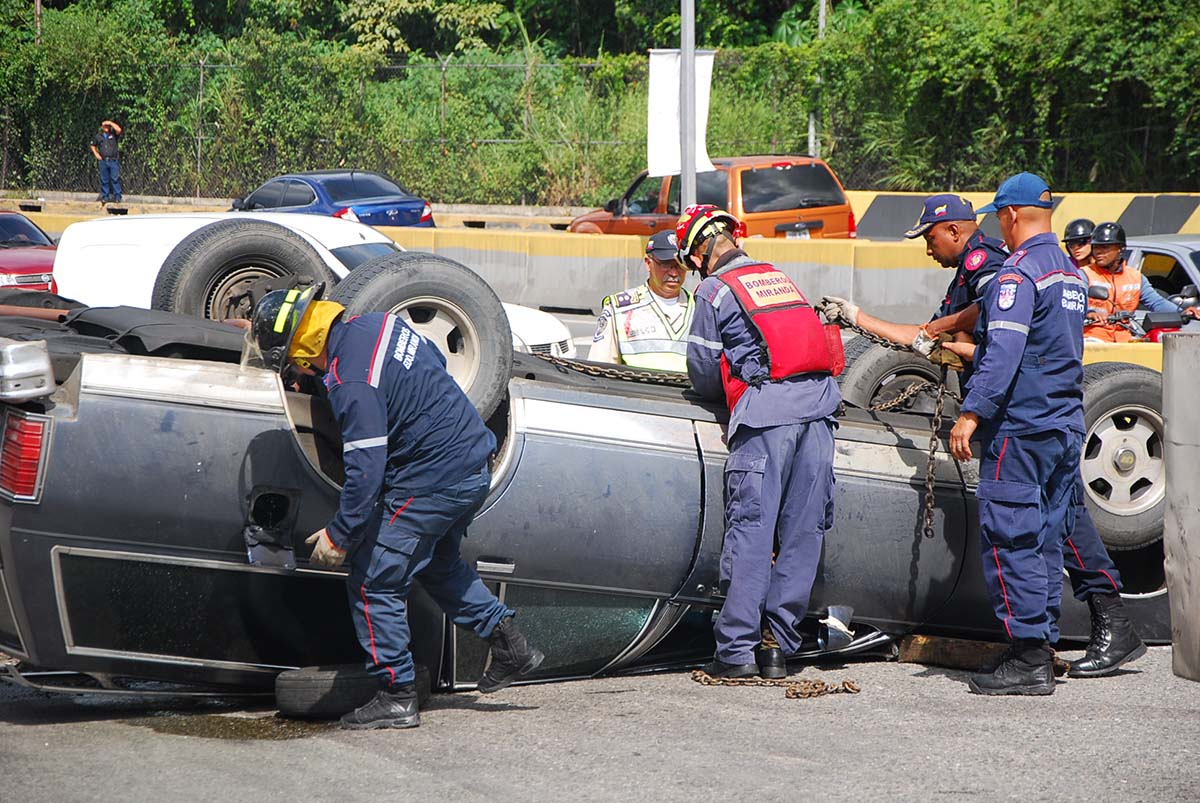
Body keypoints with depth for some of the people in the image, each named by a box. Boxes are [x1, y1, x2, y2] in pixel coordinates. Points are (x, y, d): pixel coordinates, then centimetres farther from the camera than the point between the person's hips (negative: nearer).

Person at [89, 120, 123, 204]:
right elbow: (93, 145, 25)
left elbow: (119, 130, -15)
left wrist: (110, 123, -9)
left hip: (113, 160, -2)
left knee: (115, 178, -7)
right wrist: (96, 154, 9)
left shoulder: (113, 135, 5)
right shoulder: (98, 137, 12)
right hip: (103, 161, 2)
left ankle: (117, 197, -4)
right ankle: (105, 197, 11)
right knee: (104, 180, 5)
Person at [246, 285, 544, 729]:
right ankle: (509, 644, 28)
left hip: (431, 482, -10)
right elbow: (437, 363, 21)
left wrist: (339, 535, -15)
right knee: (437, 564, 29)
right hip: (474, 464, 10)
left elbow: (366, 468, -24)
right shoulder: (376, 324, 4)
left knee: (373, 583, 0)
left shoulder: (351, 383, -24)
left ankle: (396, 696, 4)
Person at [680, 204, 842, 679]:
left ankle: (737, 649, -7)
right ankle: (779, 647, 7)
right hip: (819, 402, 5)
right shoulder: (778, 276, 23)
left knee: (750, 531, -4)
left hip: (767, 410, -5)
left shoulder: (714, 289, 6)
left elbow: (704, 376, 8)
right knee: (803, 533, 5)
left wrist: (724, 391, 29)